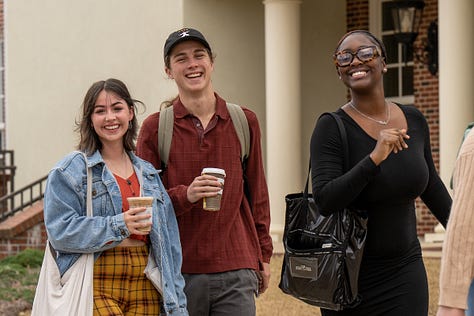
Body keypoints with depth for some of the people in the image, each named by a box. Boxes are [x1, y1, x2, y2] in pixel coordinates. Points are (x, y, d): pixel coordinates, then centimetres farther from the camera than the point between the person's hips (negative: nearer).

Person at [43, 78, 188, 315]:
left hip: (144, 287, 5)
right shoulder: (70, 171, 1)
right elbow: (60, 231, -10)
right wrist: (119, 225, -19)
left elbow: (169, 242, 17)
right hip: (96, 285, -5)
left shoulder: (148, 174, 17)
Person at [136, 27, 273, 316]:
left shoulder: (245, 121, 9)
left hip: (236, 272, 2)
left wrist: (264, 256, 16)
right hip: (179, 272, -1)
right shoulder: (155, 128, 2)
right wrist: (185, 195, -16)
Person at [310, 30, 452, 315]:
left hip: (406, 273, 3)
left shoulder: (414, 121, 3)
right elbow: (324, 201, -22)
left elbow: (433, 188, 16)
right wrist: (375, 158, -29)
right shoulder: (332, 128, -11)